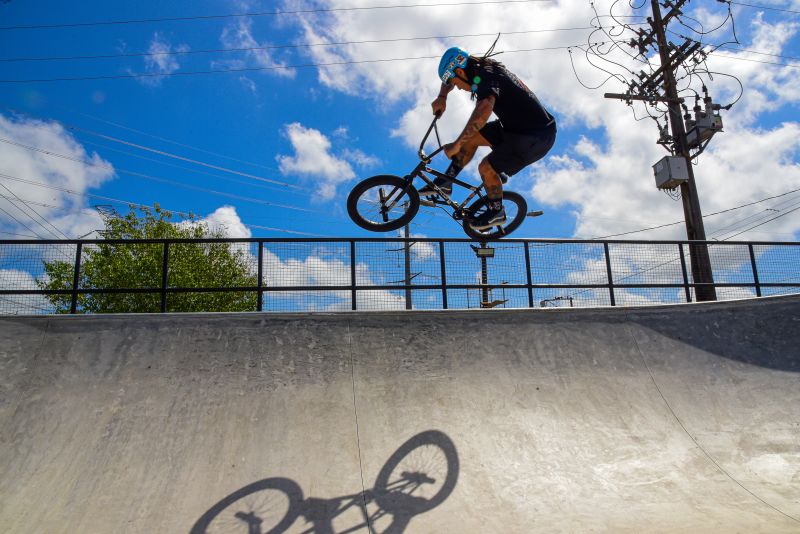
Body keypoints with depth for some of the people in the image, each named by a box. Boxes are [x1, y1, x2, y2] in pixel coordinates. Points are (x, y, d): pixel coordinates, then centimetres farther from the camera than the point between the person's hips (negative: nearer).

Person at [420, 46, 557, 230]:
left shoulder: (486, 77, -24)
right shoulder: (485, 69, 6)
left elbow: (484, 110, -45)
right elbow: (450, 76, 24)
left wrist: (457, 145, -40)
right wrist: (442, 97, 6)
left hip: (536, 137, -10)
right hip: (519, 126, 10)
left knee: (486, 167, -13)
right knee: (471, 135, 7)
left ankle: (496, 212, 11)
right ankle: (445, 183, 13)